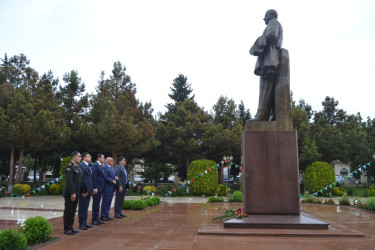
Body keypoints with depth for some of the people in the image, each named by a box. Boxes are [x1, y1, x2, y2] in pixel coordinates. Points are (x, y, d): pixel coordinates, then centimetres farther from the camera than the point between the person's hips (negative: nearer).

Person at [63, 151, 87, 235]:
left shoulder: (77, 167, 15)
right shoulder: (69, 167, -14)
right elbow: (69, 181, -21)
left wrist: (83, 191, 15)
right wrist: (72, 193, -23)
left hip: (76, 193, 9)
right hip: (70, 194, -9)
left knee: (73, 211, 14)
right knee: (68, 211, 1)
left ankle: (71, 227, 23)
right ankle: (67, 229, 9)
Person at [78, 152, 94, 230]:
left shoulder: (89, 166, 16)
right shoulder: (81, 165, -11)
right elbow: (80, 178, -16)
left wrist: (92, 188, 13)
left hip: (89, 190, 9)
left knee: (86, 207, 14)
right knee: (82, 207, 0)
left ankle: (84, 223, 22)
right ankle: (81, 224, 7)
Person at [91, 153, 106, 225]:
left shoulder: (101, 166, 16)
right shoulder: (95, 165, -12)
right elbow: (93, 177, -18)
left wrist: (102, 188, 15)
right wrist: (94, 188, -22)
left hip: (100, 188, 9)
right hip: (96, 188, -9)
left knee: (97, 205, 13)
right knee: (95, 204, -2)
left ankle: (97, 219, 19)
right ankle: (94, 220, 6)